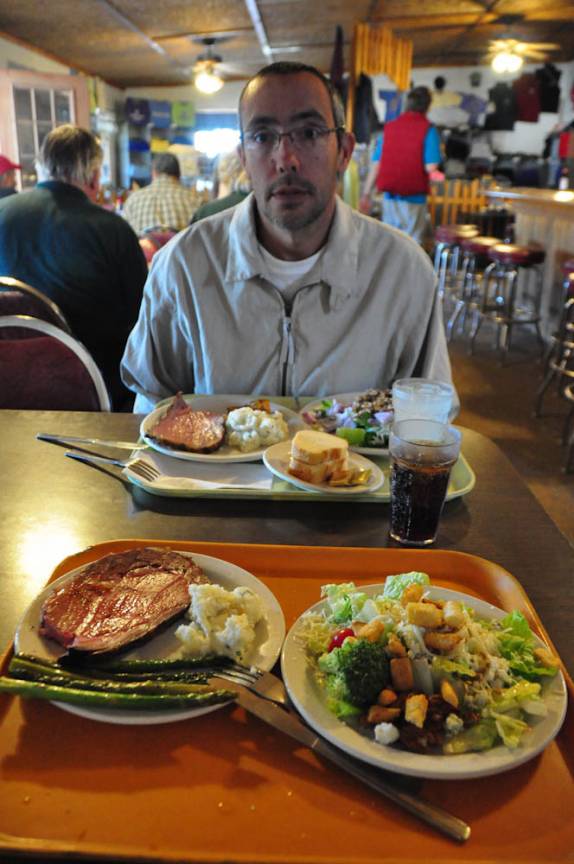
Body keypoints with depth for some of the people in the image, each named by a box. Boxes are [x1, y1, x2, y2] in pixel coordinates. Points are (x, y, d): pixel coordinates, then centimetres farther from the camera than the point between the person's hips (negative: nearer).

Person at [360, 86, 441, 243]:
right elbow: (431, 167, -14)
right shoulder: (428, 130, -5)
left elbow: (376, 164, 4)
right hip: (413, 199, -4)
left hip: (390, 196, 4)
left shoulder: (389, 127, 6)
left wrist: (366, 194, 7)